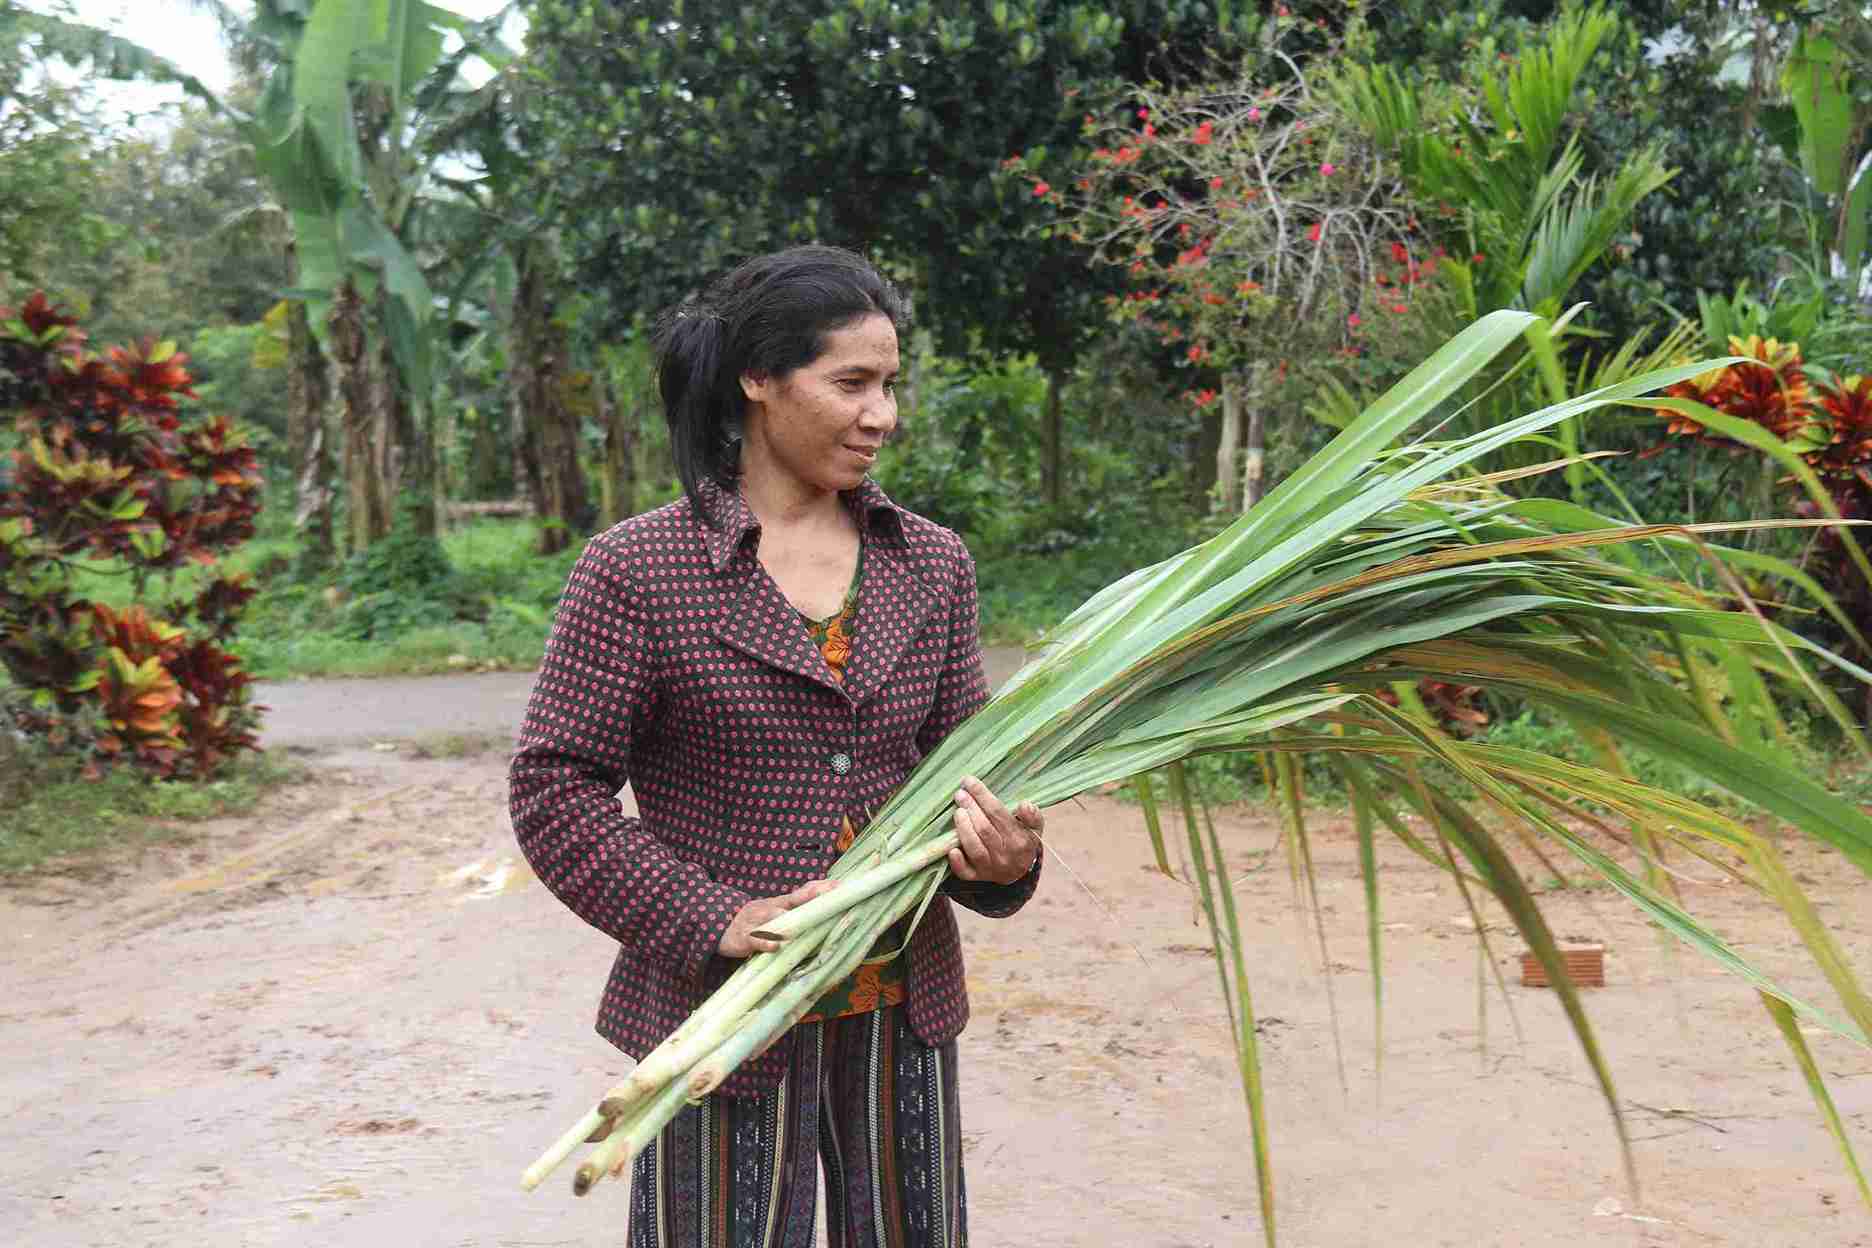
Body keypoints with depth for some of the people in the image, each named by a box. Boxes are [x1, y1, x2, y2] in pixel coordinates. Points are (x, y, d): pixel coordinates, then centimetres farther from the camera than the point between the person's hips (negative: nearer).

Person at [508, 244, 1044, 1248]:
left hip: (903, 1014, 5)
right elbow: (553, 786, -9)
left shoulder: (932, 565, 6)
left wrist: (999, 855, -11)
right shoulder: (636, 571, -9)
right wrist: (714, 921, -18)